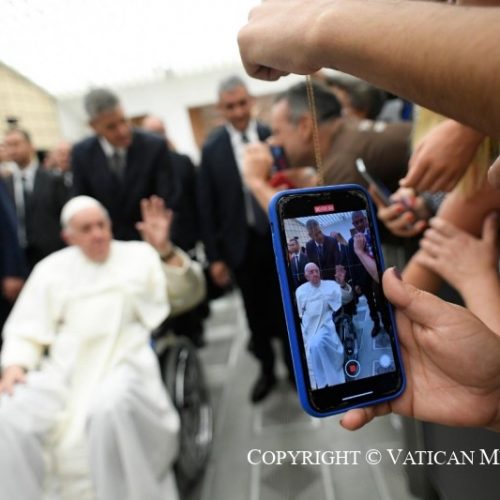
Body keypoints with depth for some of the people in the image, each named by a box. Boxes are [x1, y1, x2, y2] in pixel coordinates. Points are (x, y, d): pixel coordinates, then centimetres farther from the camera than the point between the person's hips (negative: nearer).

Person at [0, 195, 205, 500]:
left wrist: (165, 250, -13)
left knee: (109, 409, -34)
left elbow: (187, 293, 2)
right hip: (62, 370, 3)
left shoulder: (139, 254, 11)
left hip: (123, 362, -2)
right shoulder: (51, 268, 16)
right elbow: (27, 330, 14)